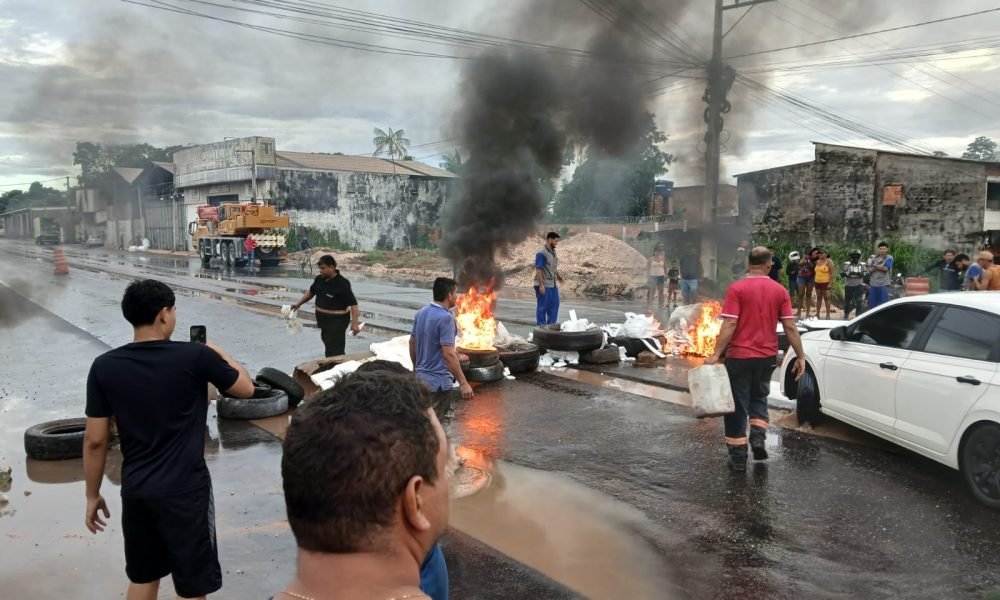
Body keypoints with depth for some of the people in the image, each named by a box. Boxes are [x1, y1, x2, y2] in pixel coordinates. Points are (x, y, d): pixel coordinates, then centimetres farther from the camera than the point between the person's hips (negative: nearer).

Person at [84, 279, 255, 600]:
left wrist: (92, 495, 11)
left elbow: (95, 441, -1)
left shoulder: (104, 366, -4)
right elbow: (246, 388, 1)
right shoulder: (195, 356, -14)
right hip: (185, 490, -4)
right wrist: (217, 352, 15)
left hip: (135, 490, 4)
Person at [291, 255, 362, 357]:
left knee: (334, 351, -9)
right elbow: (311, 292, 21)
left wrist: (355, 323, -26)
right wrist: (298, 304, 18)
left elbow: (353, 303, -21)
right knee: (328, 346, 19)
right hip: (323, 319, 8)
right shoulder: (319, 279, 1)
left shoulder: (342, 283, -21)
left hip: (337, 320, -8)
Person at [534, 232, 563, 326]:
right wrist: (541, 285, -21)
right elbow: (538, 270, -18)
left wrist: (558, 275, 8)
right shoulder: (541, 253, -15)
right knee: (542, 307, 1)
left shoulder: (553, 252, 12)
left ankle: (551, 324, 21)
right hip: (544, 286, -8)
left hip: (553, 285, 8)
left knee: (554, 305, 11)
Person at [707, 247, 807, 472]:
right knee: (759, 398, 25)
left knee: (738, 405, 7)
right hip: (767, 356, 4)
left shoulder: (736, 289, -10)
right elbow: (790, 327, -1)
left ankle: (738, 456, 11)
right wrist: (800, 356, 5)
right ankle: (758, 436, 6)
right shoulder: (779, 290, 0)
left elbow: (730, 324, -17)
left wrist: (716, 354, -16)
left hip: (739, 355, -3)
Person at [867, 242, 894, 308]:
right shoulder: (874, 259, 11)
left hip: (884, 284, -4)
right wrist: (879, 266, -12)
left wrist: (874, 266, -2)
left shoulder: (889, 258, 1)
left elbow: (885, 268, -13)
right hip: (873, 284, 4)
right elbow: (870, 270, 1)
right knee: (872, 303, 9)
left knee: (884, 304, -4)